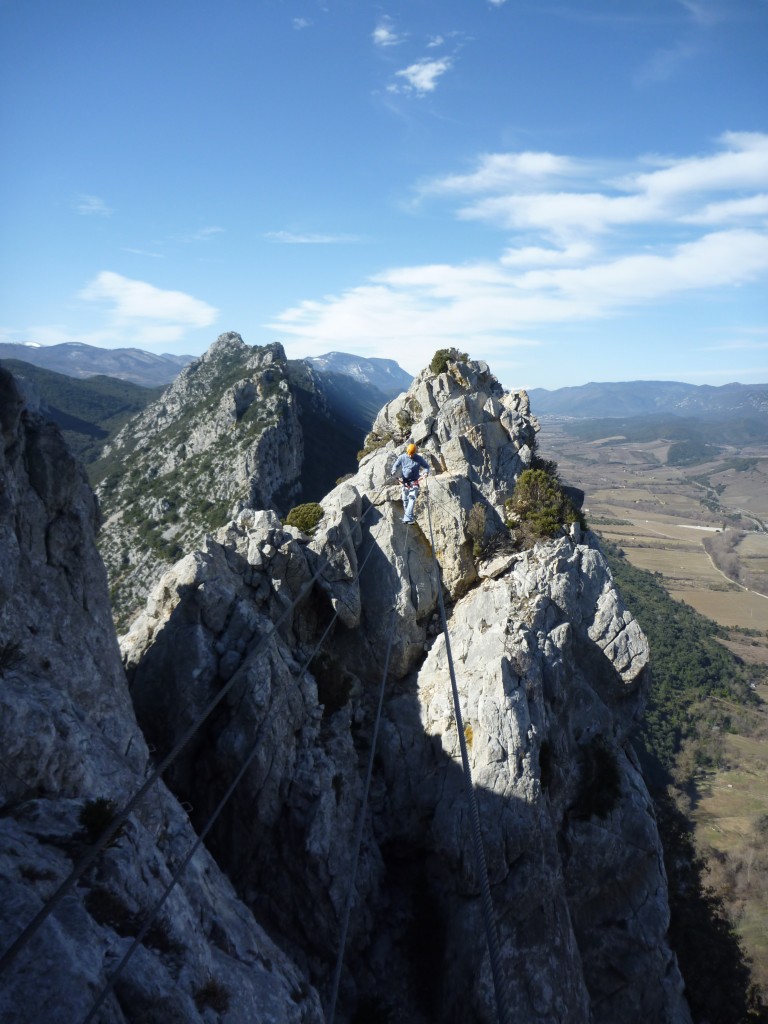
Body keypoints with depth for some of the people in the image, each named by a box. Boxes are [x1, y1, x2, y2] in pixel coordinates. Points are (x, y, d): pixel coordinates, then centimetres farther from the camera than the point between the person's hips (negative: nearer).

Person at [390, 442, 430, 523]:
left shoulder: (419, 459, -6)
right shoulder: (402, 457, -3)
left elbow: (426, 466, 5)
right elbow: (396, 465, 7)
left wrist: (426, 472, -17)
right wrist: (394, 471, -16)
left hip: (414, 482, -2)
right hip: (404, 481, 2)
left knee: (412, 499, -17)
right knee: (405, 500, 9)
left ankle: (408, 518, -25)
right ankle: (407, 516, 23)